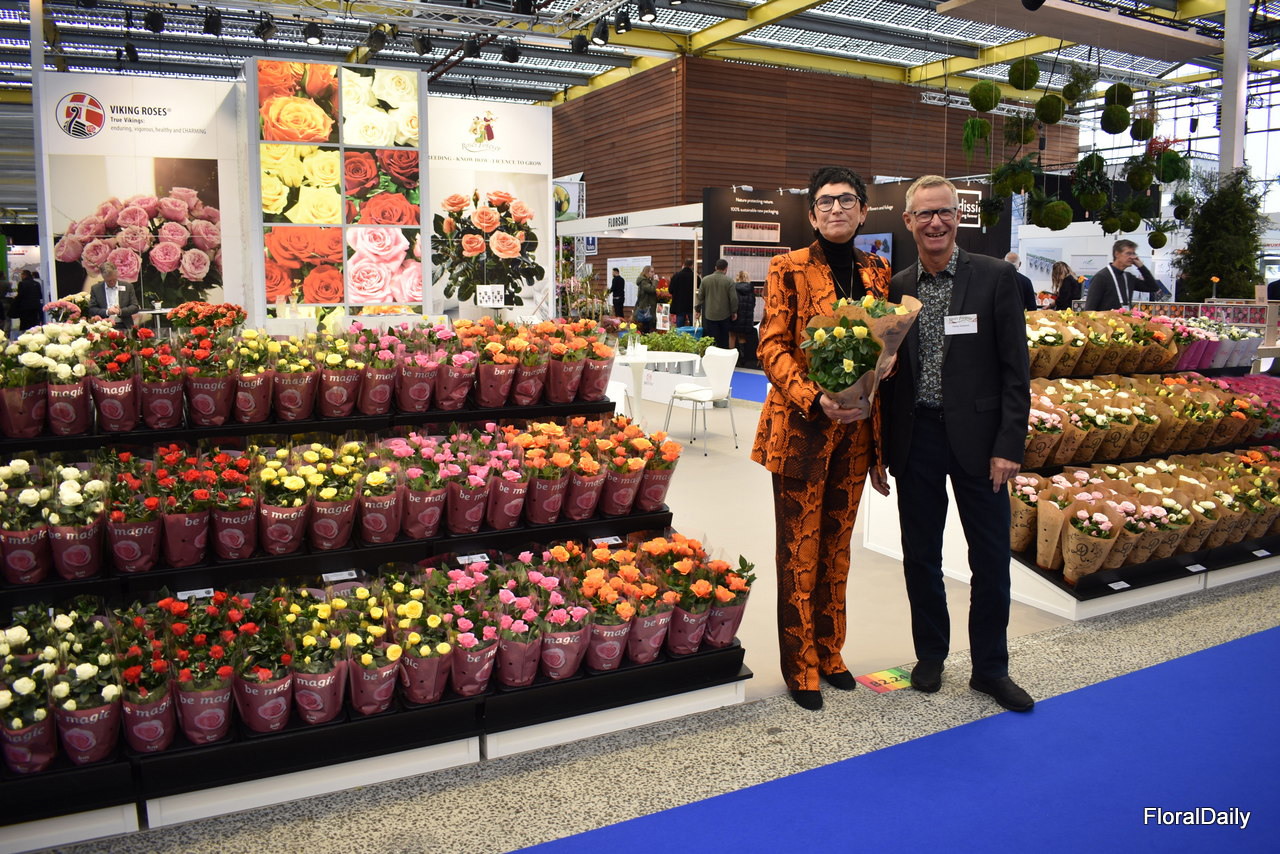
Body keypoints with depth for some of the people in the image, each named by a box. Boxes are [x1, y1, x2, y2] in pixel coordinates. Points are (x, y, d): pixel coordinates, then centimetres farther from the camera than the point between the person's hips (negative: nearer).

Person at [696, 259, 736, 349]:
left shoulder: (705, 279, 0)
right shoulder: (729, 281, -8)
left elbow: (700, 296, 4)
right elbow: (733, 298, -7)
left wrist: (697, 309, 16)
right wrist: (734, 312, 5)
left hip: (710, 315, 1)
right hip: (725, 315, -1)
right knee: (724, 340, 10)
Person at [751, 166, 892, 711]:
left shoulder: (877, 272, 11)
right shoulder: (789, 269, -3)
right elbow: (772, 348, -9)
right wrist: (815, 399, -23)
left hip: (856, 427, 5)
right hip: (801, 427, -4)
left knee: (837, 545, 14)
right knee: (799, 551, 1)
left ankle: (830, 653, 28)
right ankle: (800, 668, 14)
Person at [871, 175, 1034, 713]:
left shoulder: (995, 278, -3)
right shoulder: (896, 288, 5)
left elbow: (1015, 368, -4)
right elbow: (886, 374, 8)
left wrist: (1009, 445, -11)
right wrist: (878, 452, 6)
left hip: (977, 438, -2)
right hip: (915, 439, 2)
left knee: (991, 557, 7)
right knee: (920, 556, 12)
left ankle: (990, 668, 24)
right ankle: (930, 655, 31)